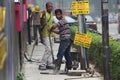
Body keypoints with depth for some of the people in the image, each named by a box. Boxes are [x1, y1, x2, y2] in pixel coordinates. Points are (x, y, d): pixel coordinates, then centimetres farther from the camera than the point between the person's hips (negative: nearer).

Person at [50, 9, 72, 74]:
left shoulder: (62, 20, -10)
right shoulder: (62, 21, 21)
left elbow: (54, 26, -26)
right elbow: (60, 32, 25)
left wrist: (50, 30, -7)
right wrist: (53, 31, 13)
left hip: (65, 39, -10)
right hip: (68, 40, 10)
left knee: (60, 54, -11)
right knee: (67, 54, 14)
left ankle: (57, 68, -13)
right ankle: (69, 68, 19)